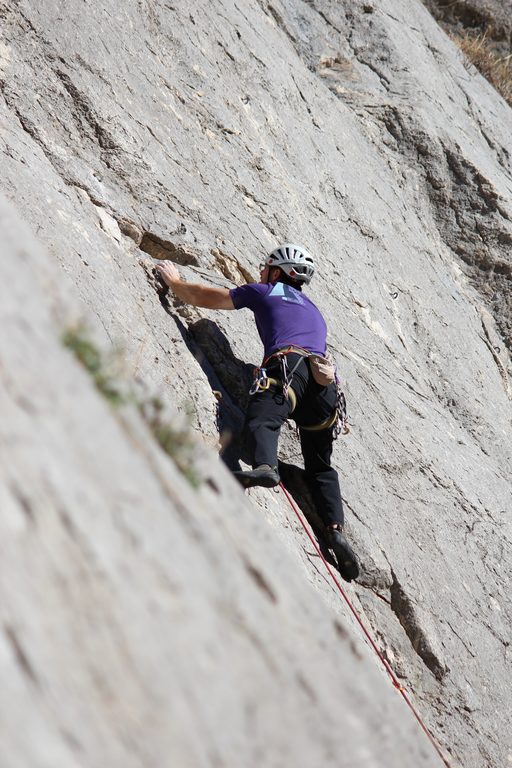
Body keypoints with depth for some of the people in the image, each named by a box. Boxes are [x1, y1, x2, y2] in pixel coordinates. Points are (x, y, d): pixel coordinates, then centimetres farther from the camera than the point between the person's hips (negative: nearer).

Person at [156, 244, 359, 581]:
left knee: (262, 419, -29)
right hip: (326, 379, 6)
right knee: (321, 466, 10)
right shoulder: (314, 310, 39)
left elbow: (204, 297, 29)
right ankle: (336, 530, -9)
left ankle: (265, 466, -61)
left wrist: (174, 280, 47)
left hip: (289, 366, -5)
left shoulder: (264, 292, 23)